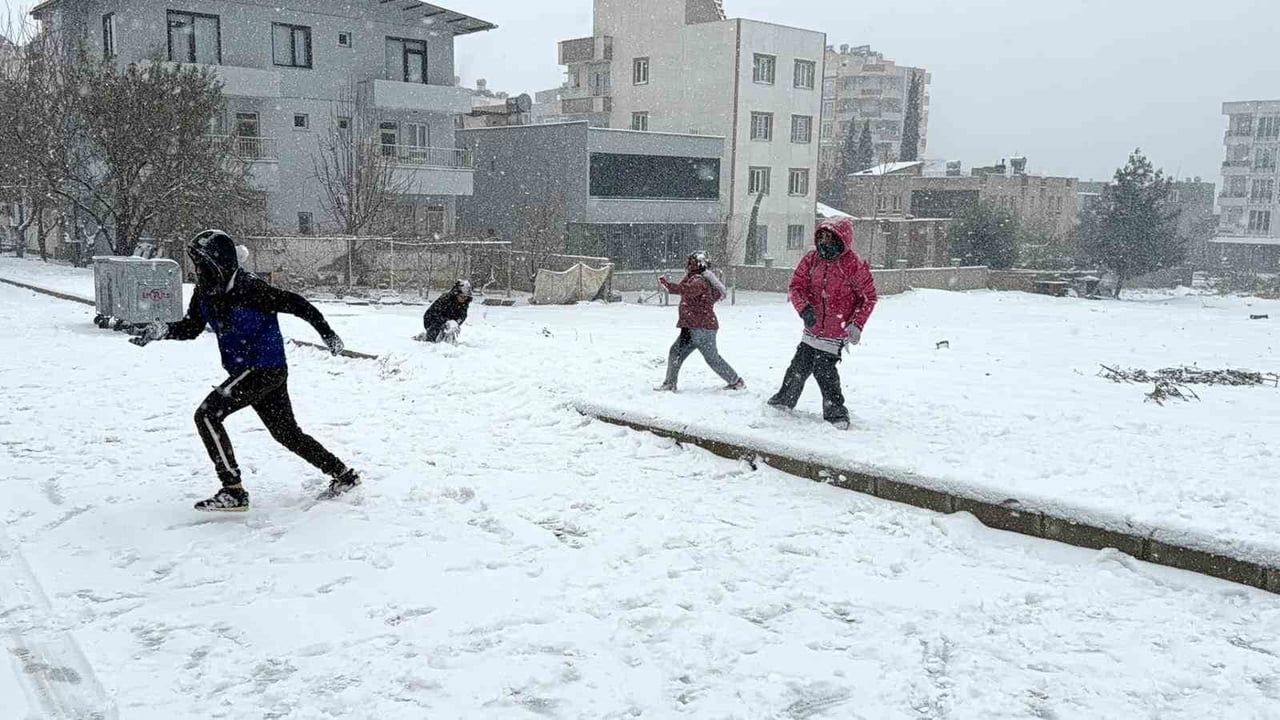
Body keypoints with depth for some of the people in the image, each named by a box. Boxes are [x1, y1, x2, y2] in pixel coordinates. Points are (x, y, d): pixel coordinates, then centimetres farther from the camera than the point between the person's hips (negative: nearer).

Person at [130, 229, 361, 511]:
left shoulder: (249, 288, -21)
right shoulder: (205, 292, 2)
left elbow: (296, 304, -15)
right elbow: (191, 327, 10)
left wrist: (327, 332, -14)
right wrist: (162, 330, -10)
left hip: (264, 369, -9)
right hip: (247, 371, 9)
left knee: (207, 415, -16)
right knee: (287, 433, 18)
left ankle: (234, 492, -13)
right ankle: (343, 474, 31)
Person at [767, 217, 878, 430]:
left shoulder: (854, 265, -14)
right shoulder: (812, 259, 1)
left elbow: (869, 296, -8)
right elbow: (797, 285, 3)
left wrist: (857, 324, -17)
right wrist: (804, 308, -15)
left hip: (836, 332, -6)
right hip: (813, 329, 6)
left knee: (824, 368, -11)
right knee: (799, 365, 14)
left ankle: (836, 412, 4)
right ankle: (784, 400, 35)